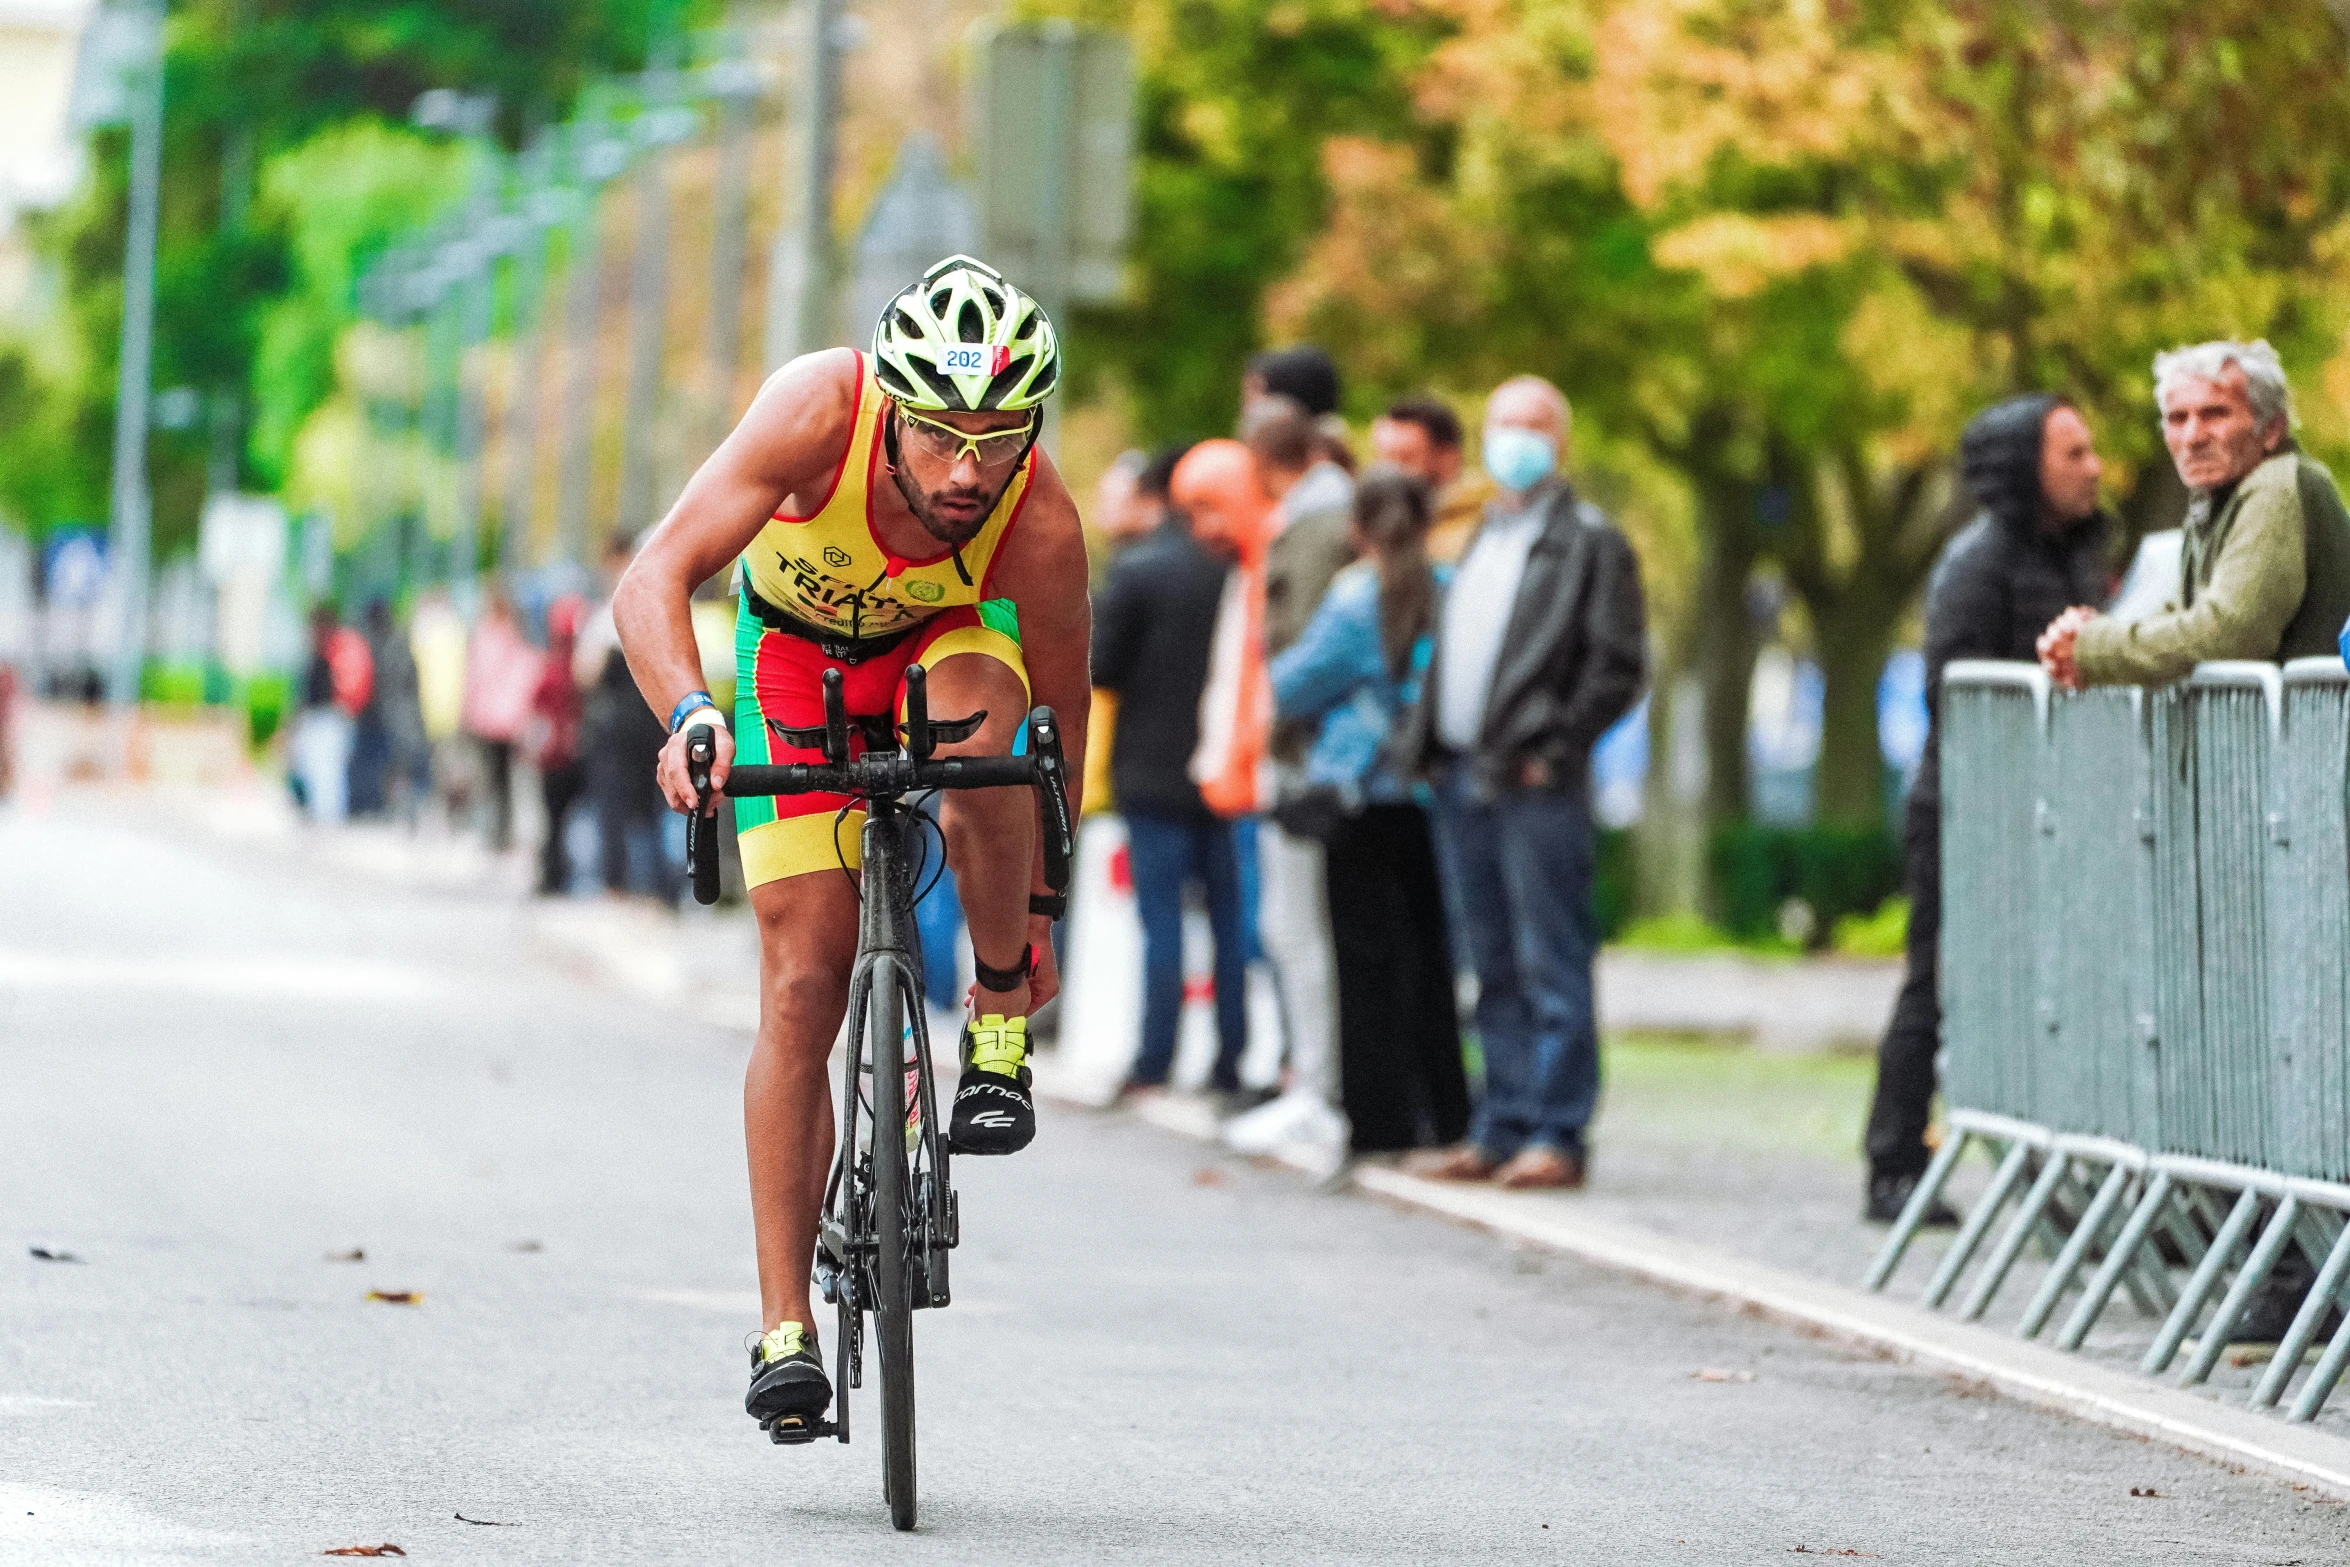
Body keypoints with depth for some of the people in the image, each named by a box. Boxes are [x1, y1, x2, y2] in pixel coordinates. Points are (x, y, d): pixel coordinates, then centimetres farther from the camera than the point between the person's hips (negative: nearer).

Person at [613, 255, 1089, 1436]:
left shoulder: (1041, 524, -34)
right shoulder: (816, 414, -38)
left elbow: (1059, 716, -18)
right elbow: (653, 582, -41)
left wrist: (1040, 906, -12)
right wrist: (689, 716, -59)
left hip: (948, 635, 0)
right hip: (797, 645, 0)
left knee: (984, 732, -38)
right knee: (804, 981, -9)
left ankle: (1000, 1027, -14)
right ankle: (785, 1326, -5)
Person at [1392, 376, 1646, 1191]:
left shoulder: (1590, 542, -1)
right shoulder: (1479, 539, 22)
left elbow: (1618, 667, -8)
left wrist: (1553, 750, -13)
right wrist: (1423, 742, 12)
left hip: (1537, 786, -7)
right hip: (1463, 780, 8)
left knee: (1551, 966, -7)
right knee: (1496, 971, 10)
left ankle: (1557, 1135, -6)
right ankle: (1502, 1130, 14)